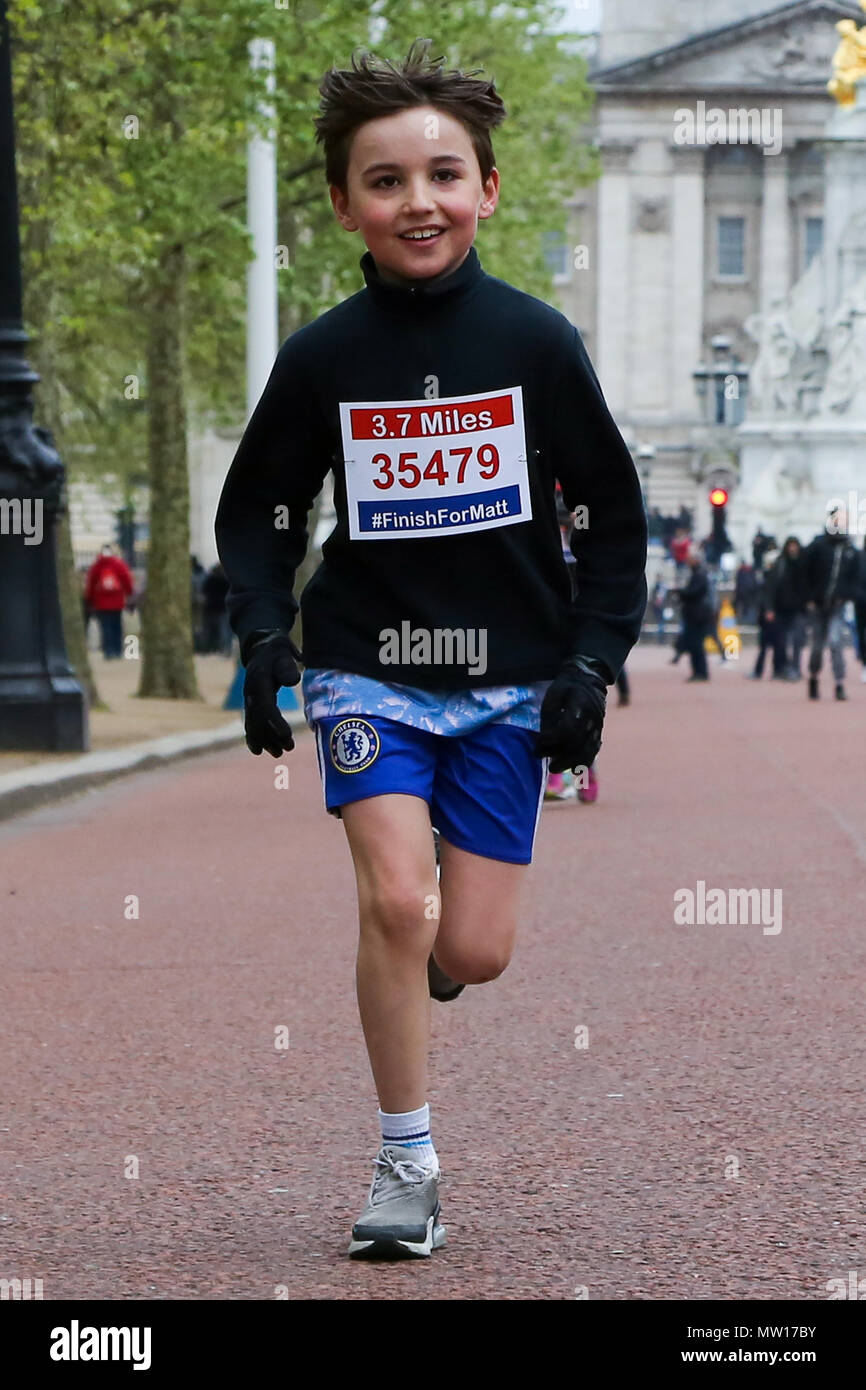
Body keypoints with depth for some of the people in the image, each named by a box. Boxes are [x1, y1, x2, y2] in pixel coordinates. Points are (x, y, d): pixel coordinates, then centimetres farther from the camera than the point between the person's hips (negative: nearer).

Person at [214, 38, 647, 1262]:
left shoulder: (536, 342, -6)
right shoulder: (323, 357, -4)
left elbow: (614, 515, 3)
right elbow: (255, 510, 8)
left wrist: (591, 665, -4)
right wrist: (265, 634, -7)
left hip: (508, 679, 0)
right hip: (367, 669, 0)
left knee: (474, 953, -3)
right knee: (396, 899, -18)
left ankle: (416, 972, 36)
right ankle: (406, 1163, -2)